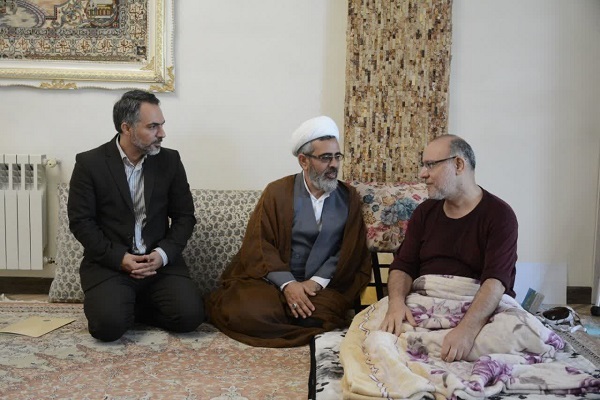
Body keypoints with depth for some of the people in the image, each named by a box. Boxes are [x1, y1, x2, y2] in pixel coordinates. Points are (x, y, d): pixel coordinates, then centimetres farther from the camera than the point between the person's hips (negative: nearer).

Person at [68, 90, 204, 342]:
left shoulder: (170, 161, 3)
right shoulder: (89, 163, -4)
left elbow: (184, 216, 5)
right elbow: (81, 221, -5)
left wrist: (163, 254, -12)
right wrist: (119, 258, -16)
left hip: (159, 260, 3)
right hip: (109, 261, -2)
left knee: (189, 315, -19)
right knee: (109, 324, -26)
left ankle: (133, 306, 8)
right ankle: (113, 303, 10)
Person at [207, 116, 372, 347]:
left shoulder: (349, 197, 9)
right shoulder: (277, 192, 2)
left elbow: (350, 250, 2)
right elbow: (258, 245, -5)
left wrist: (317, 281, -14)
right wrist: (288, 284, -20)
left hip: (323, 285, 2)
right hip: (273, 280, -2)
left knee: (321, 316, -30)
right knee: (246, 311, -31)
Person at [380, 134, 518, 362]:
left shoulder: (499, 215, -4)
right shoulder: (425, 212, 14)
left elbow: (496, 279, -17)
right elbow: (403, 266, 7)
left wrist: (467, 329, -35)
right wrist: (397, 302, -17)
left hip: (478, 308, -2)